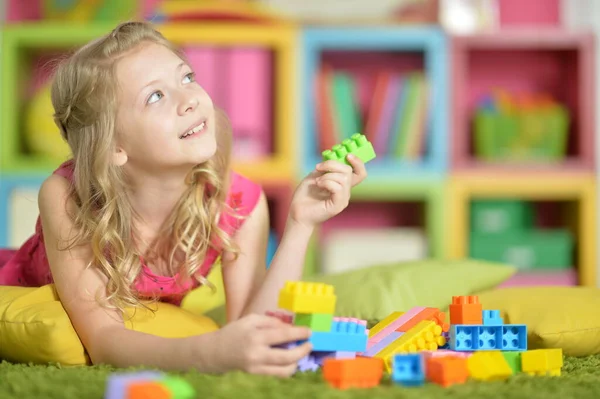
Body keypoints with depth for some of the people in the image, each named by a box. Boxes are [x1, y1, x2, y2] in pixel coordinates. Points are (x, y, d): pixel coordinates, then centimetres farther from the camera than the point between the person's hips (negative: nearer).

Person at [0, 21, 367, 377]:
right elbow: (102, 339, -38)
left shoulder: (241, 203, -25)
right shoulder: (65, 196, -34)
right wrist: (209, 353, -57)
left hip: (142, 333, 3)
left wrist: (300, 224, -39)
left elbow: (245, 326, -29)